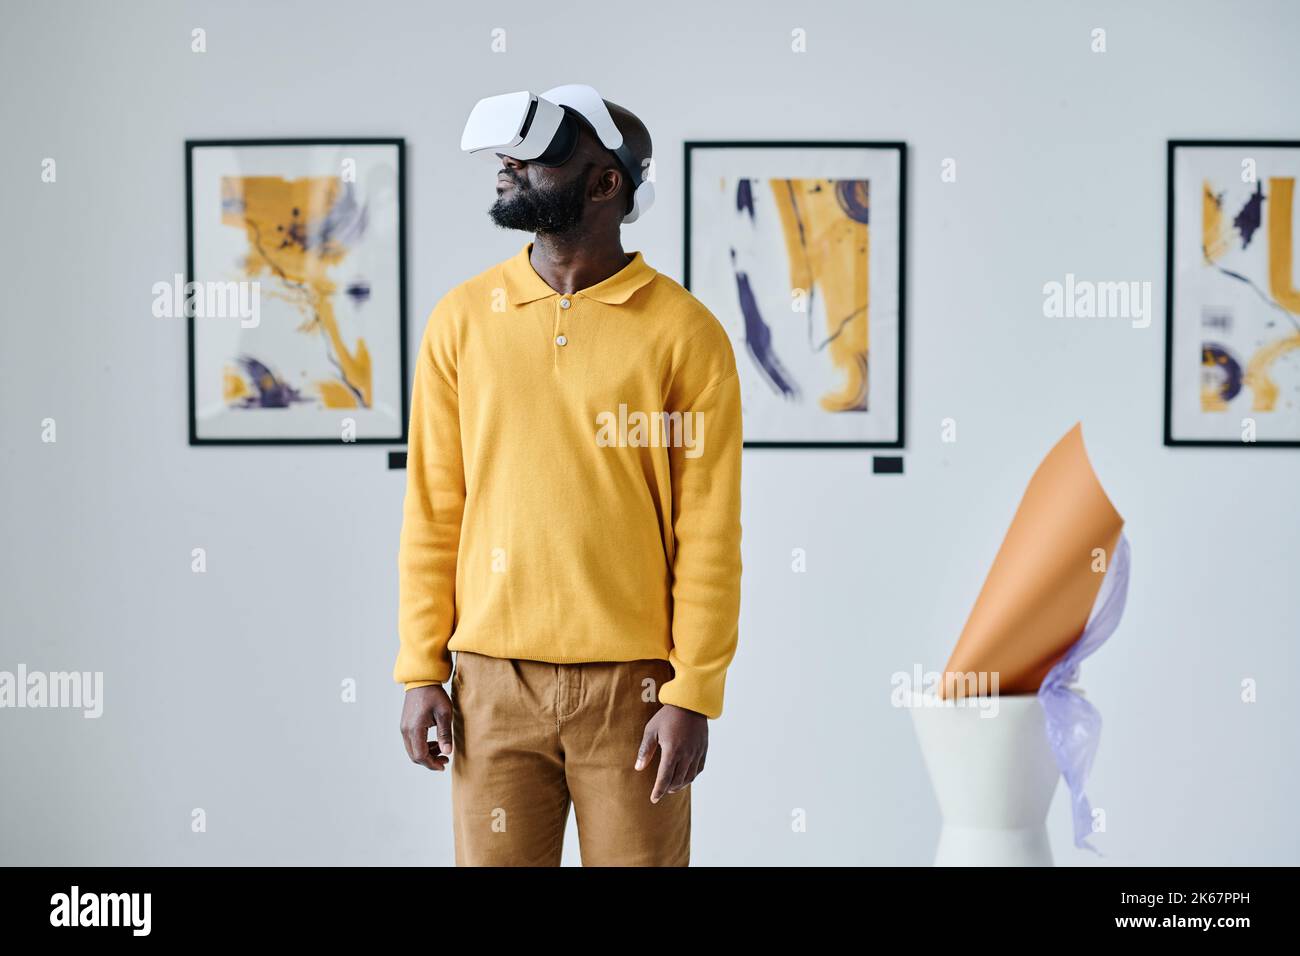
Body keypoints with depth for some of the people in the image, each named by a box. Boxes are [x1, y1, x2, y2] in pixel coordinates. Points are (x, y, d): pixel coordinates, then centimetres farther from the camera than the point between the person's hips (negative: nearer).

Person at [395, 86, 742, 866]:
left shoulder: (684, 332, -4)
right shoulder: (463, 319, 5)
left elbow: (709, 535, -5)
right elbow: (433, 512, 7)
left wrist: (695, 696, -8)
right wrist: (420, 670, 3)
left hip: (633, 684, -2)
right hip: (496, 682, 2)